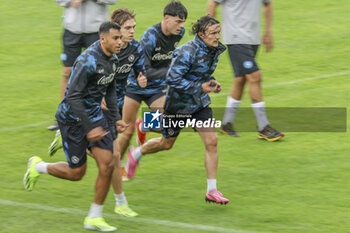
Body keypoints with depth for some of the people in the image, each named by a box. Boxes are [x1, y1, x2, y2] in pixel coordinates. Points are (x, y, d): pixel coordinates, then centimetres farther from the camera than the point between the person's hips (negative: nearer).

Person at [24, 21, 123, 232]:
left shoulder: (113, 60, 2)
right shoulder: (88, 61, -26)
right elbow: (73, 96, -28)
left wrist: (116, 116, 11)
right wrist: (88, 128, -28)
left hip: (95, 115, 7)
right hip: (73, 118, -7)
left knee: (107, 165, -5)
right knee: (76, 173, 0)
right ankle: (38, 167, 29)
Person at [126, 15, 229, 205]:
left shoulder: (214, 50, -2)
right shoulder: (187, 52, -27)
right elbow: (172, 80, -27)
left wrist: (211, 82, -1)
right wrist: (200, 87, -27)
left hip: (200, 103, 6)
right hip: (178, 103, -6)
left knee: (212, 142, -7)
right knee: (167, 143, 13)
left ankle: (212, 191, -1)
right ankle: (136, 154, 44)